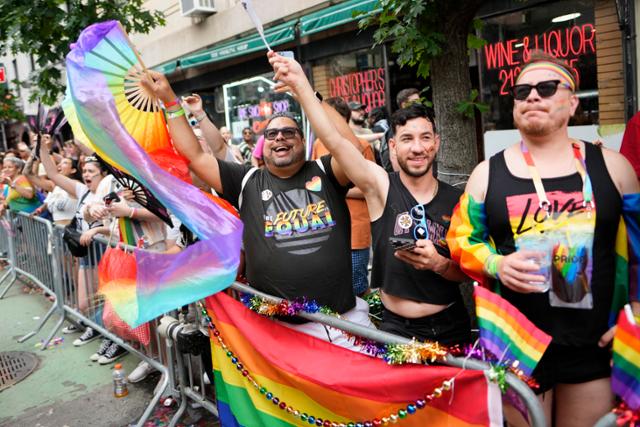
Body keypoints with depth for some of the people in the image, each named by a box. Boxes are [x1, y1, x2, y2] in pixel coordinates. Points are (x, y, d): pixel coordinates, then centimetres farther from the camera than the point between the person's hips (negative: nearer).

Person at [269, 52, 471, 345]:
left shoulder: (455, 200, -4)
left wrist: (438, 264, -20)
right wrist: (300, 83, -30)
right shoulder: (381, 185, -9)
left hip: (451, 328, 2)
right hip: (396, 328, -2)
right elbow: (334, 140, -22)